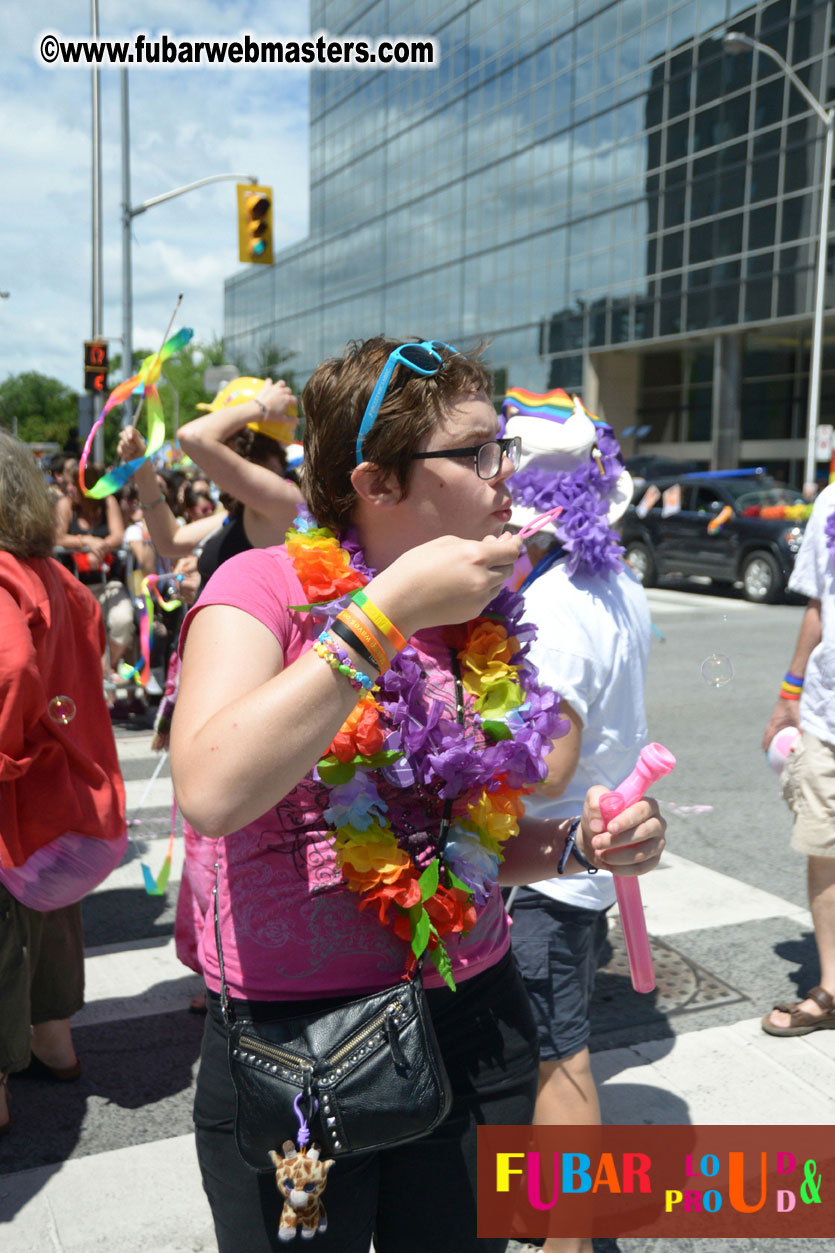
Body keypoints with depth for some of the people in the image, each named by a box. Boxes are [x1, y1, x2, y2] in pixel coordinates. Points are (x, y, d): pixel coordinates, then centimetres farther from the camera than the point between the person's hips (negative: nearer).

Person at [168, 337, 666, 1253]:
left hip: (478, 1026, 5)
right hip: (291, 1046, -4)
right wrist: (385, 616, -30)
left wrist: (582, 843, -8)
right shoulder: (268, 585, -14)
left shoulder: (484, 624, 2)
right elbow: (211, 792, -32)